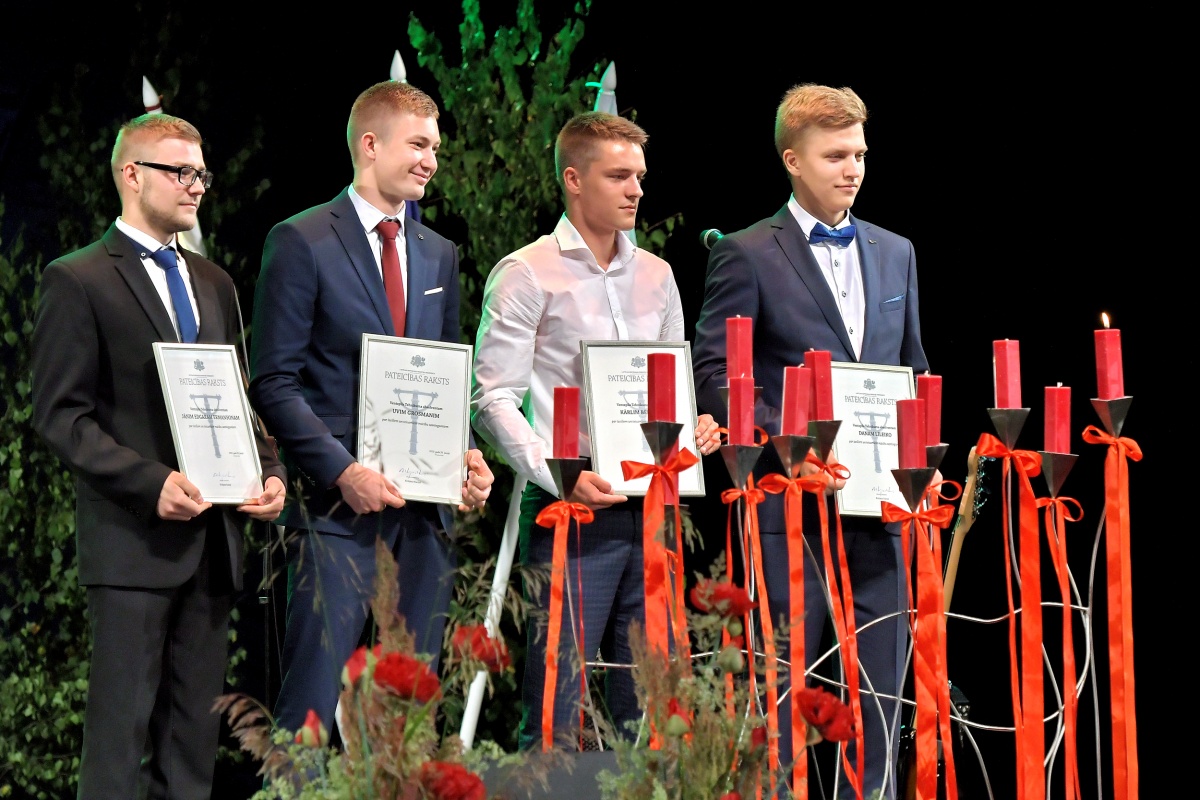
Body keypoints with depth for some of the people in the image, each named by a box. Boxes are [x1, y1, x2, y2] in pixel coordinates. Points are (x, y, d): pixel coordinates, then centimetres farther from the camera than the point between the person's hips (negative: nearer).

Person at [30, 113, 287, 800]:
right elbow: (61, 416, -9)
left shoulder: (214, 284, 19)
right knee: (122, 726, -6)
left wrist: (270, 472, 3)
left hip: (213, 535, 7)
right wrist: (153, 483, -19)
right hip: (133, 537, -6)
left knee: (196, 729, 7)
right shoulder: (79, 280, -3)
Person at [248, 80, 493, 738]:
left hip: (423, 510, 6)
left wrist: (466, 457, 2)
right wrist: (343, 471, -17)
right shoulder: (301, 242, -3)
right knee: (313, 705, -8)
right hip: (337, 509, -6)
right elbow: (274, 382, -7)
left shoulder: (438, 254, 17)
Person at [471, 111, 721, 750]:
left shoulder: (656, 277, 16)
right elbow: (494, 400, -8)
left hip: (649, 508, 6)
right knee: (557, 708, -9)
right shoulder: (527, 274, -2)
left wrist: (693, 427, 1)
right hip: (570, 509, -6)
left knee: (650, 705, 5)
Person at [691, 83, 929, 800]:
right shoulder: (747, 255, -2)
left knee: (880, 694, 6)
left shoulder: (894, 253, 15)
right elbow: (714, 377, -8)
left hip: (879, 510, 5)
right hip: (791, 511, -5)